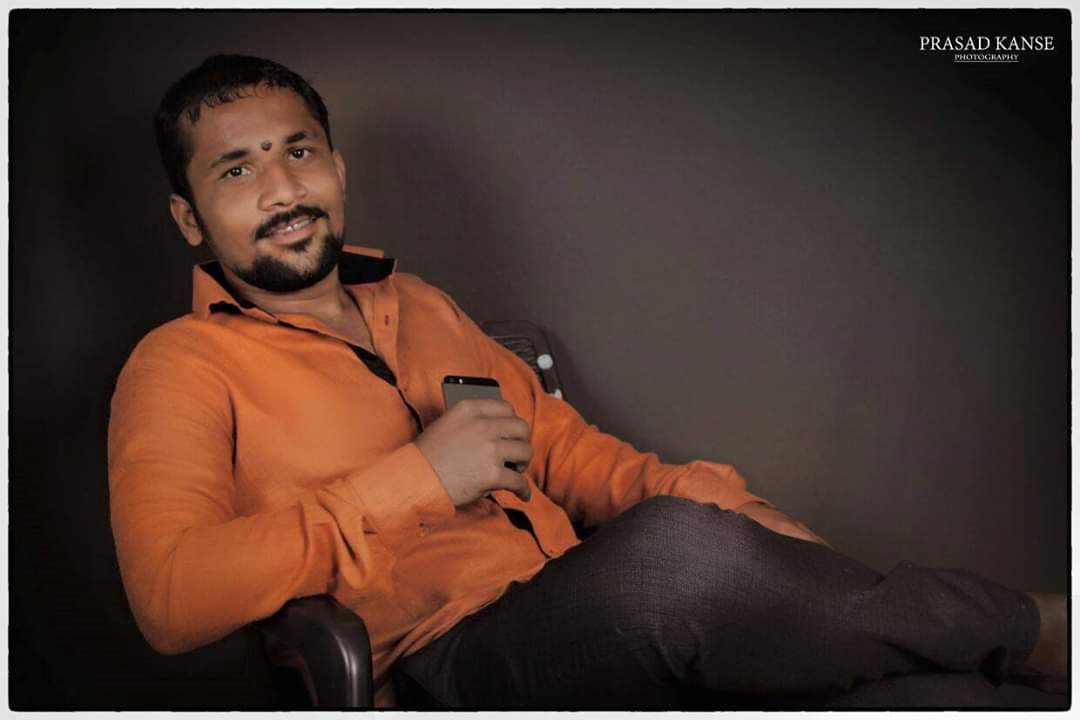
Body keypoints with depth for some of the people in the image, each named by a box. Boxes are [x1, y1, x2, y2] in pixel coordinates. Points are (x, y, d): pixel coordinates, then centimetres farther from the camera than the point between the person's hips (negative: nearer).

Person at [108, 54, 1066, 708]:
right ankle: (1018, 630, -12)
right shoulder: (182, 367, 1)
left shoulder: (419, 306, 22)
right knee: (674, 551, -34)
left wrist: (705, 499, 2)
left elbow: (559, 445, 22)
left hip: (596, 624, 7)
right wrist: (411, 480, -16)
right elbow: (170, 597, -14)